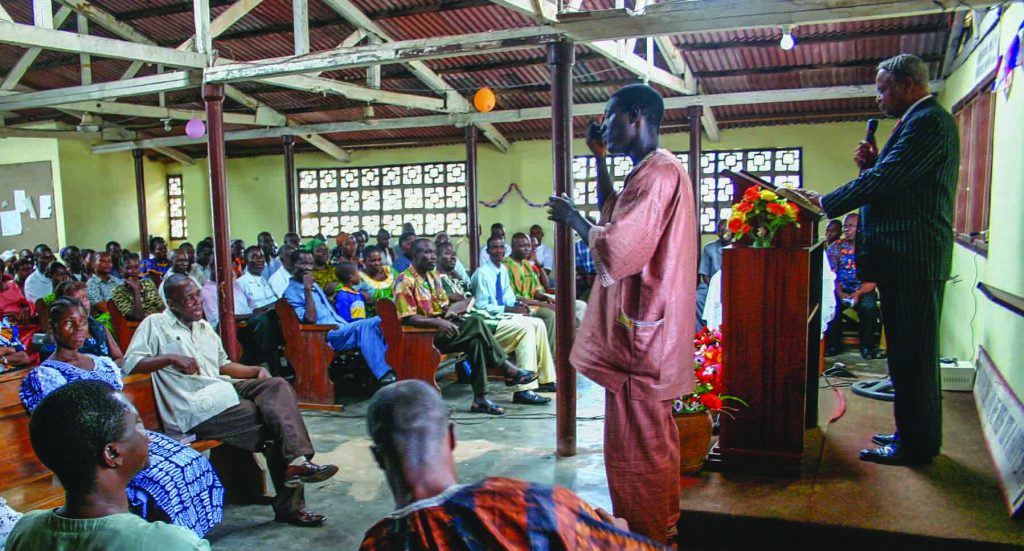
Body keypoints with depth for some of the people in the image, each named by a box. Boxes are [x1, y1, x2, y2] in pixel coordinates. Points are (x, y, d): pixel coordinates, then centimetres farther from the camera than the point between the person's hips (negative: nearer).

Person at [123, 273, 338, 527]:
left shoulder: (204, 326, 25)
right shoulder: (155, 325, 3)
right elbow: (130, 364, -8)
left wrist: (257, 370, 12)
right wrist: (170, 358, -20)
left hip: (222, 389, 7)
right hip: (195, 409, -7)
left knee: (277, 385, -20)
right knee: (275, 424, -21)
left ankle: (296, 461, -28)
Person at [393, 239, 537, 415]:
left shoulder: (433, 275, 14)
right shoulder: (405, 281, -11)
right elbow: (407, 318, -18)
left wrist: (450, 312, -5)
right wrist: (438, 322, -28)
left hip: (440, 328, 8)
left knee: (475, 340, -21)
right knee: (476, 324, -24)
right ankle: (508, 369, -15)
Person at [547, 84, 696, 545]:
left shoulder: (657, 173, -18)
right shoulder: (653, 170, 15)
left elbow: (617, 251, -24)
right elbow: (614, 215, 30)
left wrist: (572, 218, -8)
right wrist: (600, 160, 22)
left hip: (639, 333, -11)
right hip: (646, 329, 11)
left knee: (638, 443, -1)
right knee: (654, 437, 20)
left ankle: (651, 535, 12)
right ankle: (662, 528, 34)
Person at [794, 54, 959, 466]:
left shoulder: (928, 121, -12)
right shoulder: (923, 121, 20)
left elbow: (887, 180, -19)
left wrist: (826, 203, -13)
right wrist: (872, 164, 4)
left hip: (910, 258, -11)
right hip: (910, 258, 11)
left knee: (911, 355, -2)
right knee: (910, 354, 17)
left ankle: (916, 445, 8)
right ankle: (914, 435, 29)